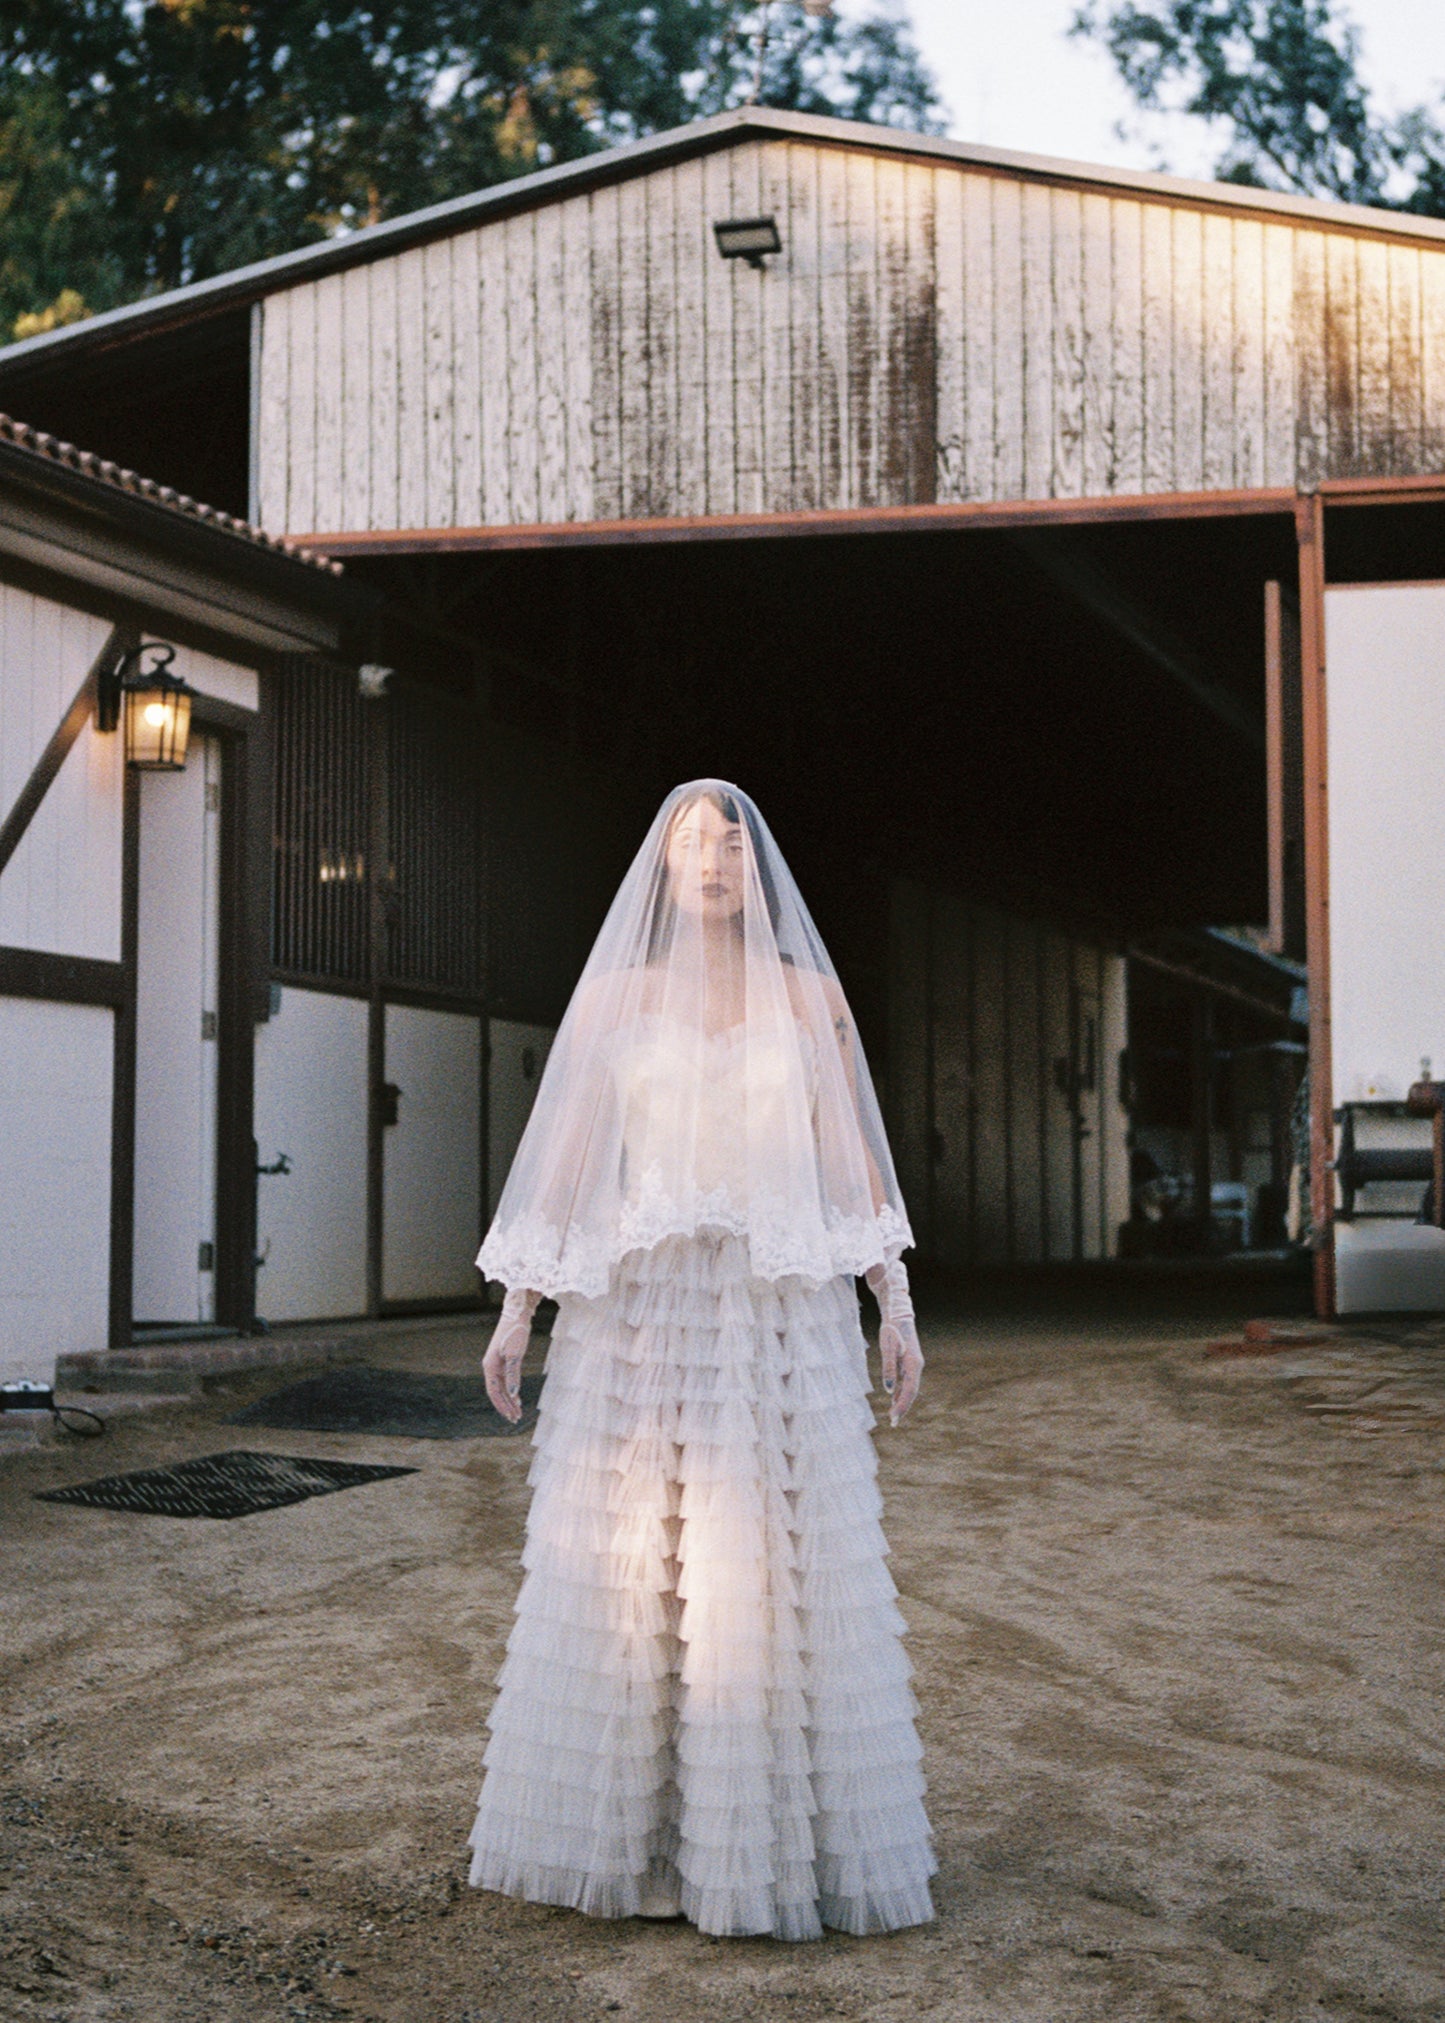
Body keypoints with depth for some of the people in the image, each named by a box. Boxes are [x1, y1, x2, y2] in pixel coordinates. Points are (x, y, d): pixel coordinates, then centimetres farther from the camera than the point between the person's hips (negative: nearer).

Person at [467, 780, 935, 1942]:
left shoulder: (809, 997, 7)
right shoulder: (615, 998, 6)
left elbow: (858, 1158, 6)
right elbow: (561, 1160, 5)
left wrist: (896, 1309, 1)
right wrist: (518, 1310, 1)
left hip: (782, 1316, 0)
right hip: (640, 1311, 0)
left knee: (782, 1569, -1)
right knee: (623, 1567, 1)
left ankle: (781, 1834, 12)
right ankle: (629, 1829, 15)